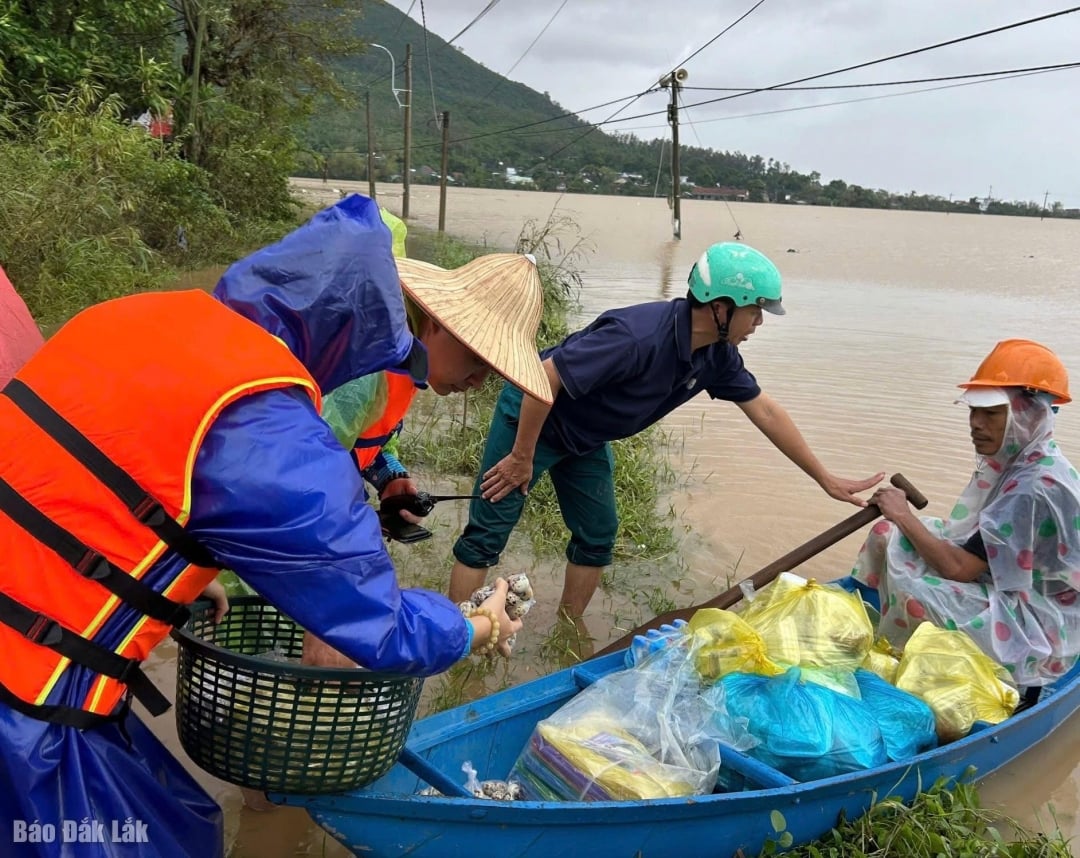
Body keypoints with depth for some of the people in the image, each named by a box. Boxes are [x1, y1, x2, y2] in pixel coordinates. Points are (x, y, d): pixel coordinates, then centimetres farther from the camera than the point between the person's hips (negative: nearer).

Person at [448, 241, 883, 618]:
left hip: (585, 439, 8)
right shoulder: (639, 336, -36)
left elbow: (765, 411, 2)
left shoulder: (717, 355, -9)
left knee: (597, 536, 10)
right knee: (487, 534, -5)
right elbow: (545, 377, -32)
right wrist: (521, 458, -22)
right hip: (531, 416, -8)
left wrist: (827, 479, 5)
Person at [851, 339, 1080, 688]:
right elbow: (968, 542, 5)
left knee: (912, 591, -29)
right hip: (1010, 593, 9)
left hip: (1037, 629, -9)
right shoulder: (1013, 460, 1)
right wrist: (900, 520, -7)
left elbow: (958, 567, -27)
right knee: (888, 535, 1)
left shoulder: (1037, 485, -27)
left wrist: (904, 515, -16)